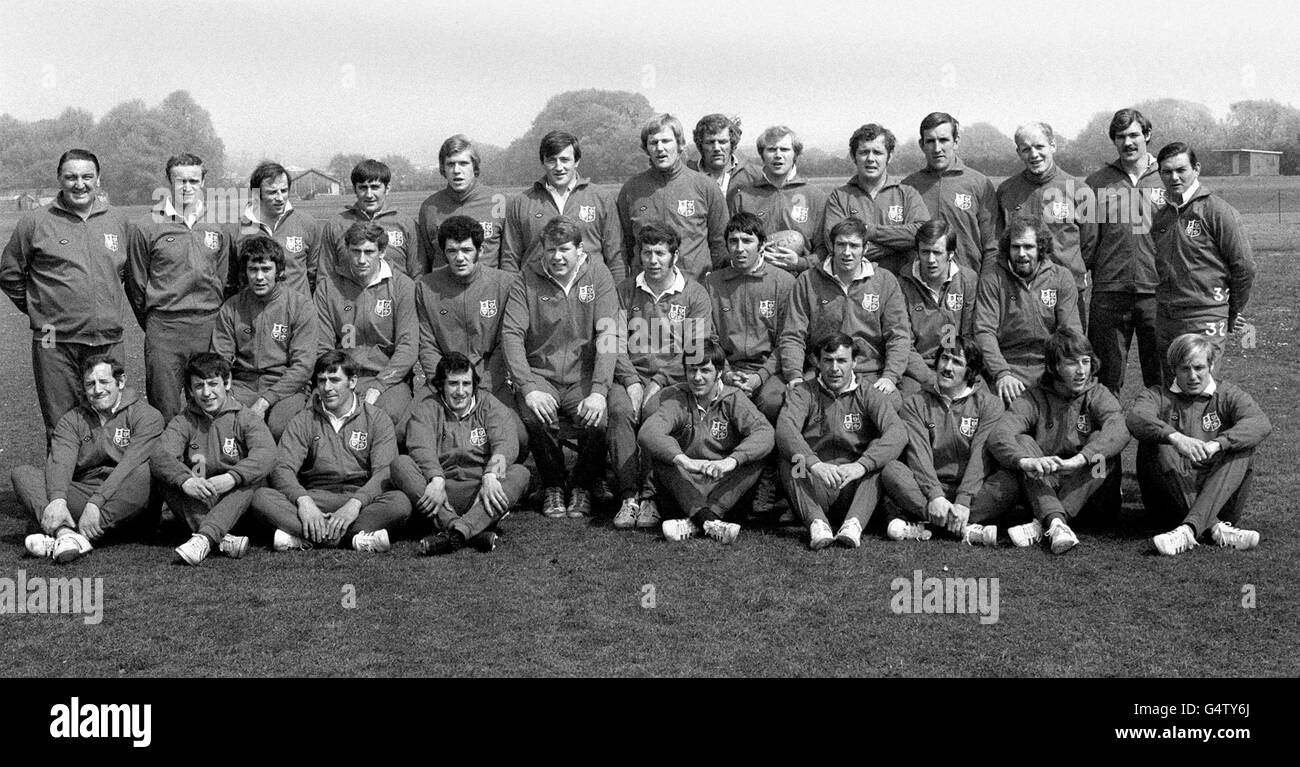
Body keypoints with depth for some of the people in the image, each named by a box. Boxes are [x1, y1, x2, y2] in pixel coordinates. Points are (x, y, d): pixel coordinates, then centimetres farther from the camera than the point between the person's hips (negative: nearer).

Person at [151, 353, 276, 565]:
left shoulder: (245, 419, 2)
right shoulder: (183, 422, 8)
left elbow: (266, 454, -19)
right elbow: (160, 455, -13)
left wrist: (231, 478, -37)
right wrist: (185, 480, -35)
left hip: (236, 504, -2)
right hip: (197, 503, 2)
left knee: (256, 477, -29)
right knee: (166, 476, -22)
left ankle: (204, 538, -46)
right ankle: (222, 539, -40)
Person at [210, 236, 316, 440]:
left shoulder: (301, 305, 0)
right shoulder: (230, 308, 10)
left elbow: (303, 366, -8)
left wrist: (264, 401, -17)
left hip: (285, 387, -2)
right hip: (242, 385, 2)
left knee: (278, 426, -34)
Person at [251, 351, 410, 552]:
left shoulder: (377, 419, 7)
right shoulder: (303, 422, 11)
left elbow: (385, 473, -6)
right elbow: (282, 469, -2)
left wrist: (354, 504, -25)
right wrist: (303, 501, -23)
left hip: (362, 500, -1)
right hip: (315, 499, 1)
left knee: (400, 502, -33)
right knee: (262, 497, -26)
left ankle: (301, 536, -34)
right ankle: (356, 537, -35)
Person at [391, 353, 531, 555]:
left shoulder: (489, 405, 13)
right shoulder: (426, 410, 11)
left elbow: (506, 444, -5)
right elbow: (421, 448, -9)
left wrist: (491, 476, -26)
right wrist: (437, 481, -29)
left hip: (480, 494, 0)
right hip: (441, 491, 0)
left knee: (520, 473, -26)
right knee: (400, 464, -24)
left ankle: (457, 532, -47)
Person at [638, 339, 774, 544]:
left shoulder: (734, 399, -3)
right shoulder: (677, 398, -5)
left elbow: (765, 433, -22)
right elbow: (647, 433, -26)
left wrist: (731, 461, -40)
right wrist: (683, 460, -44)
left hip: (725, 485, 1)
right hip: (685, 485, 0)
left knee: (755, 459, -25)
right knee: (661, 457, -26)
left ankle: (694, 521, -36)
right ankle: (710, 521, -40)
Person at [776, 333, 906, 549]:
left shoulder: (867, 395, 6)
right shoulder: (803, 392, 7)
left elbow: (898, 433, -14)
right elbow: (785, 428, -16)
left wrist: (861, 465, -32)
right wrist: (814, 464, -35)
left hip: (855, 490, 0)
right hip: (813, 488, 0)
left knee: (879, 455, -23)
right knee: (790, 458, -24)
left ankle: (854, 523, -40)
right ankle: (817, 522, -41)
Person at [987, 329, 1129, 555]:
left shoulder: (1098, 396, 2)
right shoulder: (1034, 399, 2)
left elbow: (1119, 431, -22)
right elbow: (998, 436, -17)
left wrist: (1078, 460, -40)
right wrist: (1026, 461, -39)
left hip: (1091, 498, 0)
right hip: (1045, 492, 0)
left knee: (1100, 442, -23)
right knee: (1022, 440, -19)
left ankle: (1041, 525, -36)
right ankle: (1056, 523, -43)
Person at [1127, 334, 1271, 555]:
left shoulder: (1228, 395, 12)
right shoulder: (1158, 396, 11)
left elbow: (1261, 424, -12)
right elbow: (1136, 418, -15)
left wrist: (1216, 444, -31)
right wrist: (1175, 438, -35)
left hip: (1220, 499, 0)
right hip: (1169, 501, 0)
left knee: (1243, 446, -21)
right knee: (1155, 444, -22)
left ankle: (1189, 529, -40)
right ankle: (1216, 527, -35)